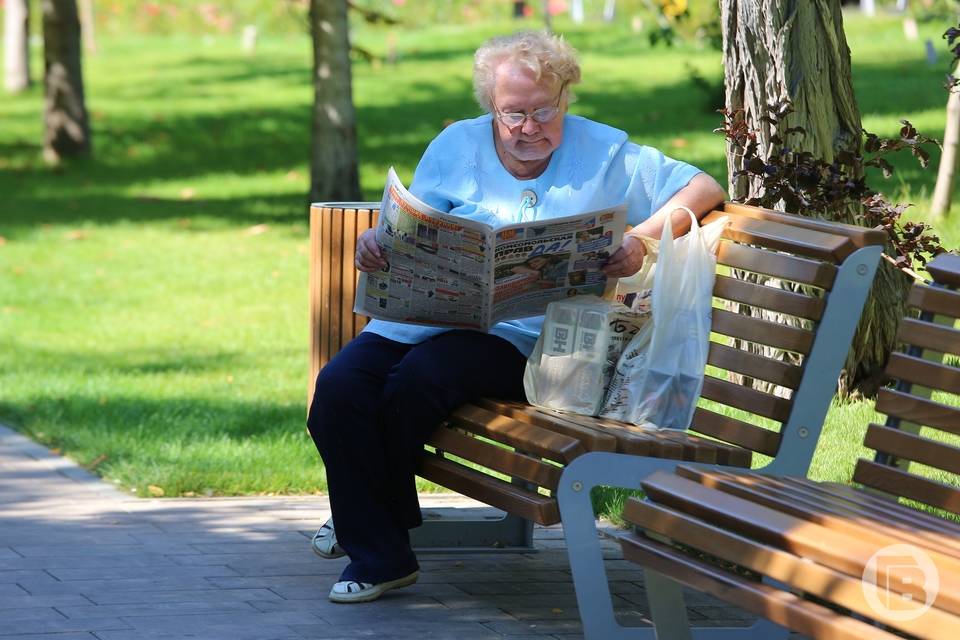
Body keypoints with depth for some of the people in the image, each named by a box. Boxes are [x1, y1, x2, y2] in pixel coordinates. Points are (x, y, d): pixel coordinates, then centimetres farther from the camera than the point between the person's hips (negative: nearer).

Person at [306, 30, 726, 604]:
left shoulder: (603, 153, 6)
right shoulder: (456, 147, 13)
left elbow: (705, 189, 1)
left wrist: (641, 239, -16)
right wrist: (375, 248, -15)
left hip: (518, 334, -3)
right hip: (423, 314, 4)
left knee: (417, 379, -32)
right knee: (338, 386, -24)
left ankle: (373, 517, -3)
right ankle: (379, 555, -9)